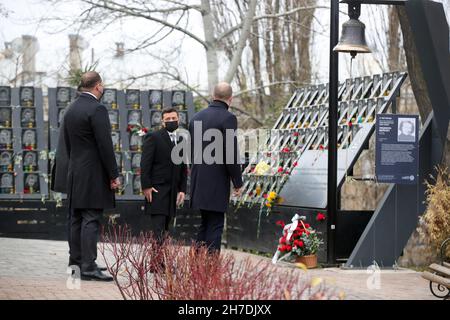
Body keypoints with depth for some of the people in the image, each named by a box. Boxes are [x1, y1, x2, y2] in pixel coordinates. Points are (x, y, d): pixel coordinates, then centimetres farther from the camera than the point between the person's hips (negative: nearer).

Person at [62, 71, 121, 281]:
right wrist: (114, 175, -13)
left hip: (75, 173, 9)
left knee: (76, 219, 13)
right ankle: (88, 267, -13)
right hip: (93, 174, -9)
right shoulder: (97, 109, -14)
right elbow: (105, 145, -17)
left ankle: (76, 261, 19)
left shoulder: (71, 109, 12)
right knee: (91, 220, -10)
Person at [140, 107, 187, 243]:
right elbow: (145, 164, -8)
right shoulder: (153, 137, -3)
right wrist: (146, 186, -15)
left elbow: (183, 168, 18)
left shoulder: (181, 141, 16)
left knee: (164, 228, 6)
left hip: (173, 191, 6)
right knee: (157, 229, -13)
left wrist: (182, 189, 9)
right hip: (157, 190, -6)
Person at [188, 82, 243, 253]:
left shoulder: (196, 117, 10)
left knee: (205, 224, 16)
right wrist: (237, 182, -6)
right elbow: (231, 153, -15)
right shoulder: (227, 118, -12)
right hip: (217, 183, -7)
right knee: (215, 227, -2)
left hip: (198, 181, 7)